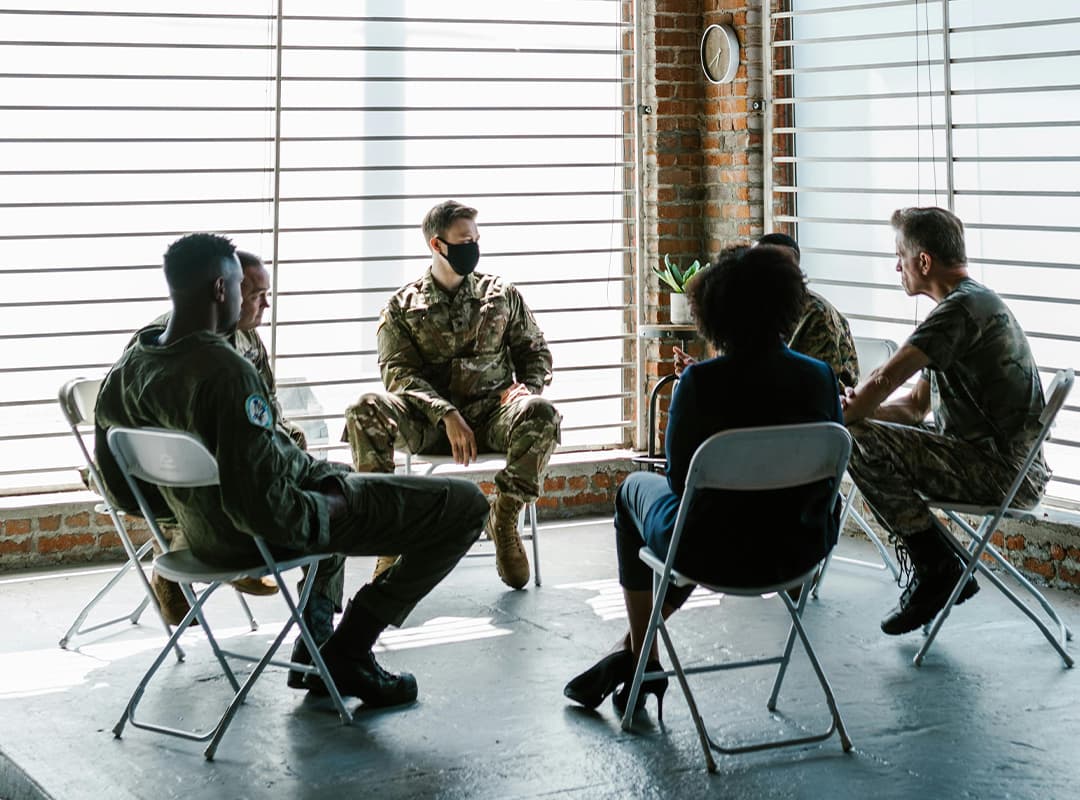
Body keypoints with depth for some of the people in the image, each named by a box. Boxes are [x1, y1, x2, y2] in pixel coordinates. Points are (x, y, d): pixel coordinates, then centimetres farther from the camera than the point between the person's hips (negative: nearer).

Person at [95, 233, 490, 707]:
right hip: (272, 531, -9)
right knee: (465, 505, -1)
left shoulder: (126, 371, -5)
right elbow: (259, 504, -34)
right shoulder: (227, 371, -30)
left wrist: (201, 500, 17)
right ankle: (348, 650, 3)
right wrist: (330, 510, -15)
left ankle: (320, 659, 34)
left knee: (336, 475, 41)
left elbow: (121, 490, 7)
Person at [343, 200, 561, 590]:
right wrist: (447, 415, -20)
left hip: (491, 412, 1)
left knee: (541, 413, -34)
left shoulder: (501, 294, 12)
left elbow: (535, 350, 18)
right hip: (429, 420, -1)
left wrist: (526, 388, -5)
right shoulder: (404, 305, 7)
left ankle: (504, 520, -13)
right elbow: (399, 373, -4)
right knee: (366, 410, -31)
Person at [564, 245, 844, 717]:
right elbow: (829, 469, 3)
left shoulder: (701, 382, -20)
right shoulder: (820, 377, -9)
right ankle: (632, 654, 37)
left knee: (636, 488, 29)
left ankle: (640, 661, 37)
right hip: (799, 550, 4)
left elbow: (681, 479, -10)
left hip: (718, 555, -4)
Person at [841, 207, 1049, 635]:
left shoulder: (963, 307, -16)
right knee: (865, 429, 18)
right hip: (1010, 468, 11)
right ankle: (935, 572, 14)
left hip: (1005, 474, -11)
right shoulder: (975, 302, 19)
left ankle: (938, 571, -6)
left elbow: (884, 380, -22)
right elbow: (915, 405, 19)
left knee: (860, 442, -18)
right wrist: (857, 410, 1)